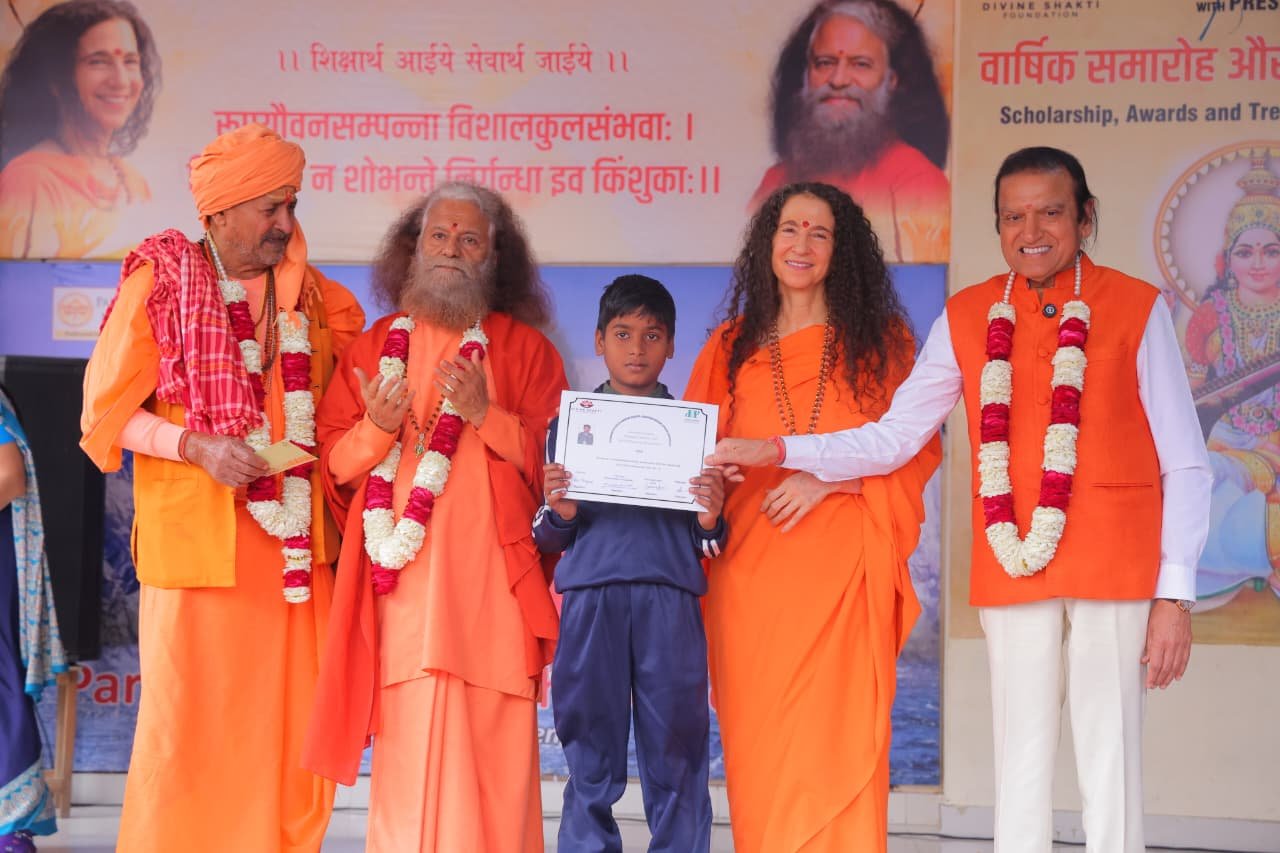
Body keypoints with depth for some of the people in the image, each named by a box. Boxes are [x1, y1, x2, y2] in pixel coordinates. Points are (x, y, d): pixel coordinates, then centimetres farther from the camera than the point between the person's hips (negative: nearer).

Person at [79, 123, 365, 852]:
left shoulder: (308, 293, 12)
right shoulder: (160, 284, -1)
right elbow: (107, 413, -2)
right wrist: (196, 446, -17)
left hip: (297, 544, 4)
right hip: (199, 539, -4)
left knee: (294, 724, 3)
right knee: (192, 720, -4)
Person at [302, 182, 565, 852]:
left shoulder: (524, 348, 11)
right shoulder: (376, 347, 15)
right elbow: (335, 463, 11)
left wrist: (486, 416, -11)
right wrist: (379, 429, -8)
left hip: (490, 579, -1)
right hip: (403, 578, 1)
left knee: (491, 746, -5)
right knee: (409, 742, -5)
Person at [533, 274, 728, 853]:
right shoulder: (570, 421, 14)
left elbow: (708, 545, 13)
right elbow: (548, 539, 14)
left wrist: (709, 518, -9)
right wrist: (559, 513, -7)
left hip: (670, 595, 0)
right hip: (591, 596, 0)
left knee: (676, 755, -1)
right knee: (591, 759, 1)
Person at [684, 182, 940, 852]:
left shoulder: (881, 342, 9)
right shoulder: (731, 347, 15)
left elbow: (918, 451, 3)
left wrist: (827, 477, -10)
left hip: (843, 568, -2)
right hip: (751, 566, 2)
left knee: (838, 741, -7)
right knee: (757, 744, 1)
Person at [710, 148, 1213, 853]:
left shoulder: (1136, 309, 1)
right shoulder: (966, 318, 9)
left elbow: (1185, 465, 0)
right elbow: (892, 438, 11)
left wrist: (1175, 593, -5)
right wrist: (779, 453, 2)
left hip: (1115, 575, -2)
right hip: (1012, 571, 2)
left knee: (1109, 766, -1)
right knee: (1019, 764, 6)